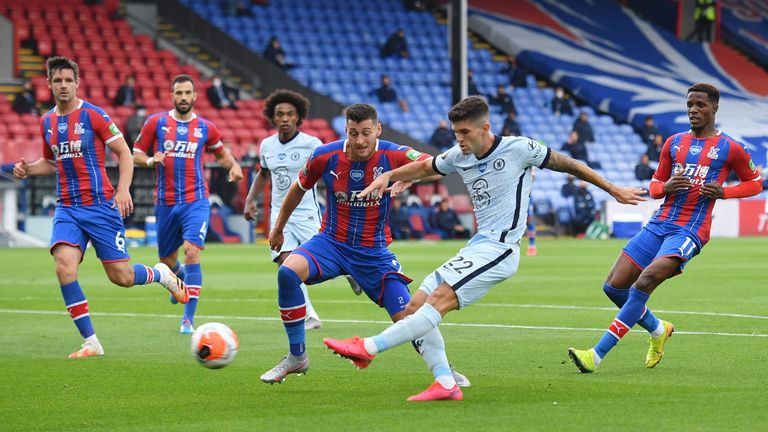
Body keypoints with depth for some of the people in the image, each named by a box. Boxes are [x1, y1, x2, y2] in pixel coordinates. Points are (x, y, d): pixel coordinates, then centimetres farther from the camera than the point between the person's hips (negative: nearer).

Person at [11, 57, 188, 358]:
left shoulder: (93, 115, -6)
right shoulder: (47, 121, 10)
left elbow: (124, 153, -4)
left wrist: (123, 190, -18)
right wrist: (27, 169, 5)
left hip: (100, 206, -4)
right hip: (67, 209, 4)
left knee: (122, 277, -4)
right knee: (64, 265, -20)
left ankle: (161, 274, 32)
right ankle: (91, 342, -13)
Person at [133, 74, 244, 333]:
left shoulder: (206, 128, 5)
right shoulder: (156, 123, 1)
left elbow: (221, 153, 21)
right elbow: (136, 154, 7)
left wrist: (233, 166, 0)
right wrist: (151, 160, -15)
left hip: (195, 200, -1)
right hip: (166, 202, 1)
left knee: (192, 252, -20)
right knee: (166, 260, 12)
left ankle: (189, 318, -16)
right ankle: (179, 275, 52)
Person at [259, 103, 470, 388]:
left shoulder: (393, 156, -14)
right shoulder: (325, 156, -10)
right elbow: (299, 189, 9)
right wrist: (278, 228, 20)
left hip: (374, 252, -1)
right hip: (331, 243, 1)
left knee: (407, 317, -10)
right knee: (288, 271, -29)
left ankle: (444, 371, 15)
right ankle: (296, 358, -14)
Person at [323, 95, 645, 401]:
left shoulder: (518, 148, -8)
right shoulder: (460, 156, 9)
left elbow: (566, 164, 3)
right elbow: (425, 167, 27)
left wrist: (613, 190, 10)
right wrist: (388, 176, 11)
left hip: (498, 249, -8)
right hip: (477, 247, 8)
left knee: (439, 300, -23)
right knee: (415, 306, -1)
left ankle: (369, 348, -30)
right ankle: (445, 384, -6)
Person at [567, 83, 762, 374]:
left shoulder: (730, 148, 2)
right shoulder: (674, 143, 15)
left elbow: (756, 183, 12)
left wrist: (723, 192, -6)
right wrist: (666, 187, -4)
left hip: (690, 230, -6)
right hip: (659, 225, 6)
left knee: (646, 281, -26)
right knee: (614, 286, -2)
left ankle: (597, 355, -26)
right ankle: (658, 330, 26)